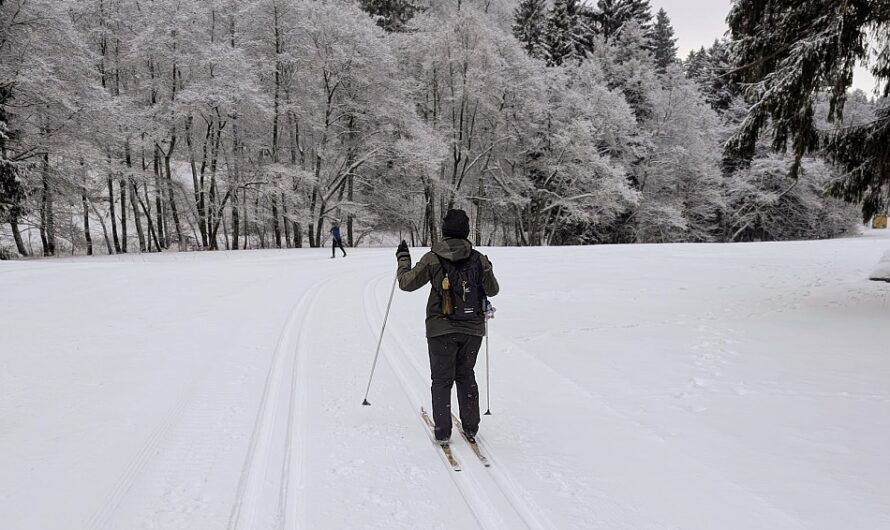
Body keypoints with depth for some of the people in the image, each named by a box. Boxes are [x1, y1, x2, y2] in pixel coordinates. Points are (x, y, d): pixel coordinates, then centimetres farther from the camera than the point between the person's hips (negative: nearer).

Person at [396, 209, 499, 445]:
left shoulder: (433, 258, -9)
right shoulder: (479, 259, -1)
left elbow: (407, 283, -5)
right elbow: (493, 290, 9)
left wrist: (403, 258, 11)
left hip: (442, 329, -3)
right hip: (473, 329, 3)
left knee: (442, 379, 9)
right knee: (466, 376, 19)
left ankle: (442, 432, 11)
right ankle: (471, 428, 23)